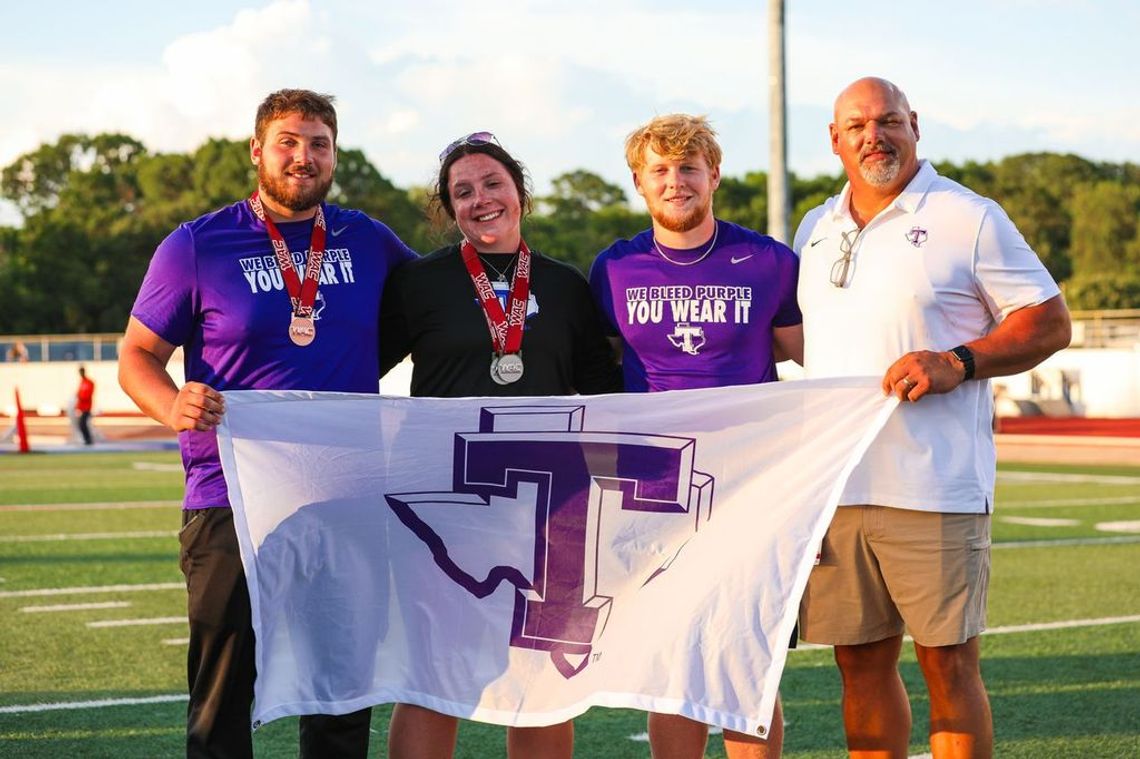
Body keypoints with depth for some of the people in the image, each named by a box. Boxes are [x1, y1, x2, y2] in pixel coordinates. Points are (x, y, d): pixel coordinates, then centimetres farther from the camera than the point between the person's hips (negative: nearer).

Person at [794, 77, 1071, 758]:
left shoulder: (968, 219, -1)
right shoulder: (816, 230, 17)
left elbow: (1051, 323, -2)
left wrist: (957, 363, -16)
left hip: (934, 490, -5)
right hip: (834, 490, 5)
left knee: (948, 663, -3)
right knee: (861, 661, 9)